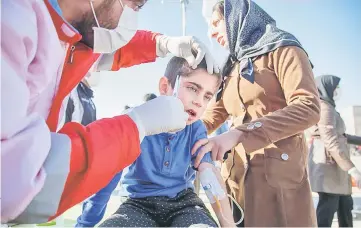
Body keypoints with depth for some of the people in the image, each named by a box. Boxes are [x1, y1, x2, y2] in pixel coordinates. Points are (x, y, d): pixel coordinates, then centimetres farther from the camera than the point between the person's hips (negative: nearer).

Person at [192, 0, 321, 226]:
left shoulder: (282, 50, 0)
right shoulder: (233, 66, 21)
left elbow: (308, 108, -16)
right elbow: (213, 116, 18)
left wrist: (239, 133, -28)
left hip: (278, 169, -6)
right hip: (236, 172, 6)